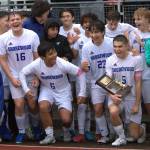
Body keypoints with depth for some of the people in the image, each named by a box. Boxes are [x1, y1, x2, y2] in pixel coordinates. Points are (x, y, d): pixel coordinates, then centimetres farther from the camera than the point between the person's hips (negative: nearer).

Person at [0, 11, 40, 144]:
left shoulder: (32, 35, -12)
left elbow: (37, 57, -4)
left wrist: (36, 76, -8)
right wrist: (11, 78, -9)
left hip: (30, 75, 0)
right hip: (15, 77, 0)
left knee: (32, 104, 4)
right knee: (19, 105, -8)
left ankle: (36, 126, 31)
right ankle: (21, 132, 11)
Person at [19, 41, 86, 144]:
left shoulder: (63, 64, -27)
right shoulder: (37, 64, -22)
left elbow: (80, 73, -20)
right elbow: (22, 73, -7)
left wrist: (82, 93, -19)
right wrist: (26, 89, -20)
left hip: (63, 91, -1)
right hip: (47, 90, 1)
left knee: (66, 119, -16)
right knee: (43, 107, -31)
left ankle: (66, 130, 24)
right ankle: (50, 135, -11)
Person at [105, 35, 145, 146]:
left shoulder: (136, 59, -11)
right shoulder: (110, 60, -5)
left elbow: (138, 83, -8)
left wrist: (137, 104, -10)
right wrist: (111, 95, -26)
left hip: (132, 97, -1)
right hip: (117, 95, 2)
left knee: (134, 135, -1)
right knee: (113, 112, -35)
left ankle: (142, 129, 40)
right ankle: (121, 138, -6)